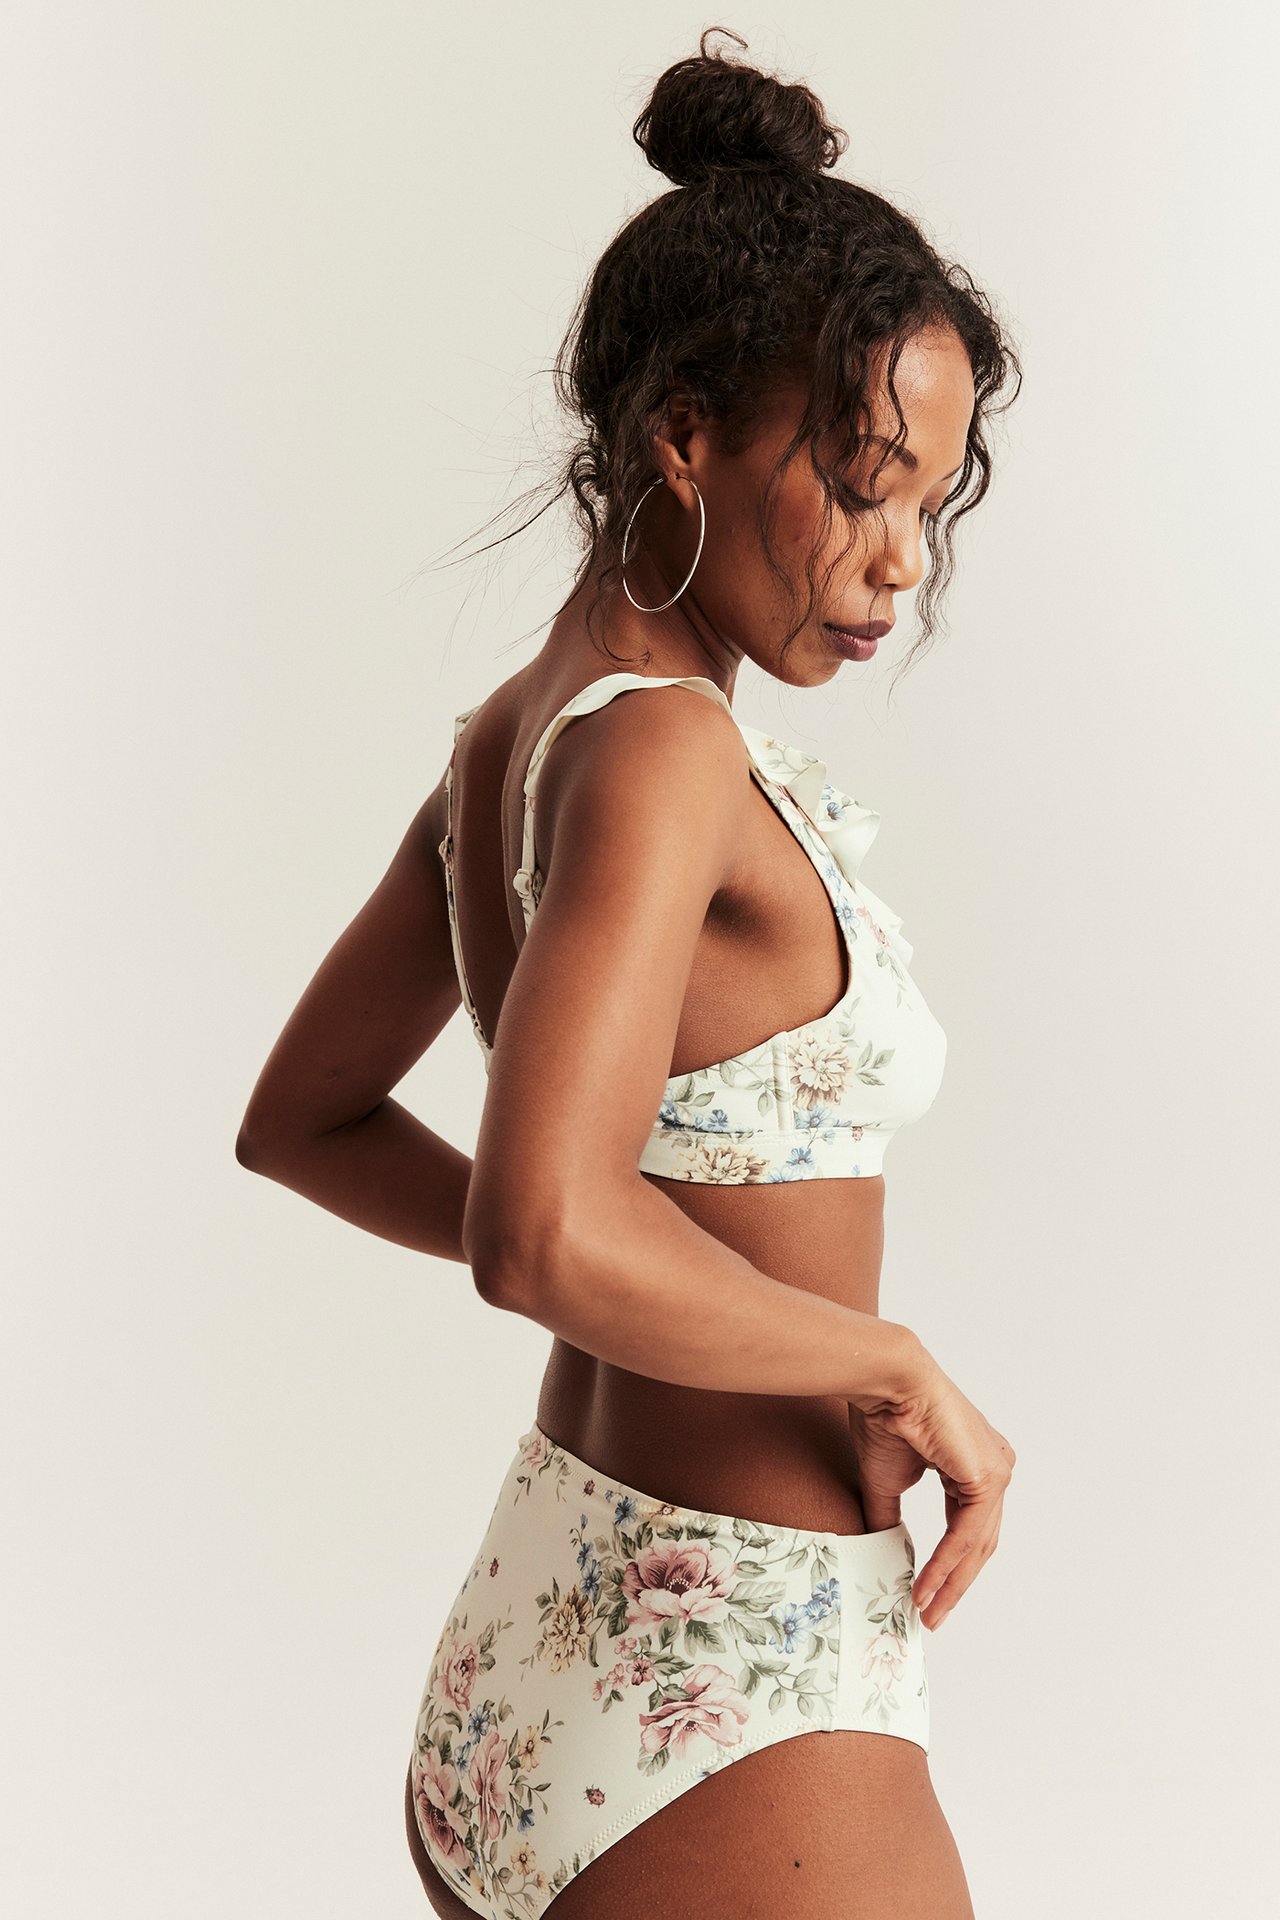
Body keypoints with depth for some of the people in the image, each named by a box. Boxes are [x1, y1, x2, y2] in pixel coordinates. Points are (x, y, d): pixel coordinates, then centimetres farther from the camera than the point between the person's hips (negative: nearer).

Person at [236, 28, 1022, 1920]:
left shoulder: (502, 739, 6)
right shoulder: (657, 746, -20)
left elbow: (301, 1119, 19)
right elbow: (545, 1230, -33)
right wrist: (904, 1368, -19)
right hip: (733, 1733, -9)